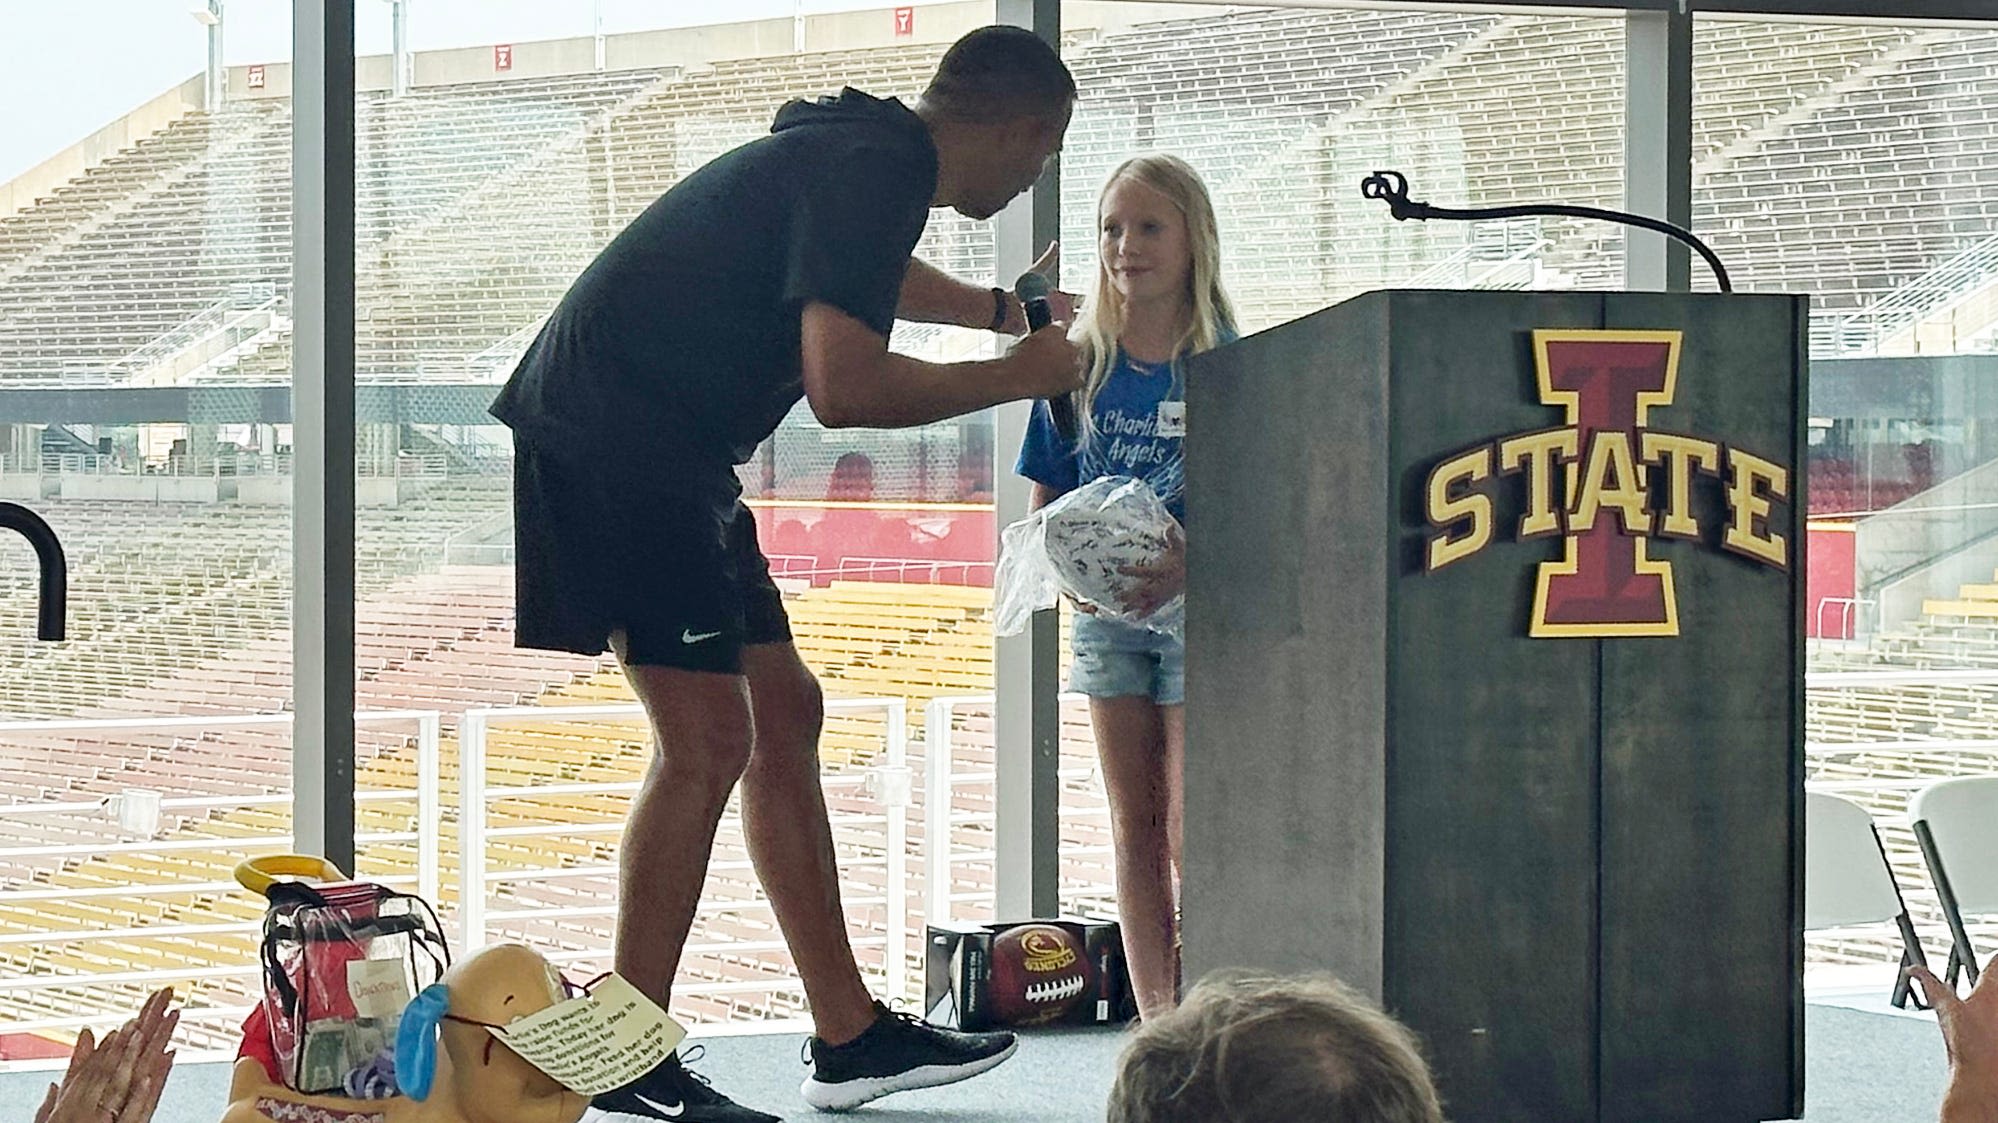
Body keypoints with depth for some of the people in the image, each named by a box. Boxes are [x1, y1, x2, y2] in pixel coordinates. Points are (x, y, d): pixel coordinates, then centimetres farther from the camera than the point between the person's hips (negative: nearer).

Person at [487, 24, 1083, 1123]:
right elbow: (844, 386, -27)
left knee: (784, 713, 11)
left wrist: (998, 309, 48)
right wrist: (1016, 375, -14)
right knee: (708, 738, -13)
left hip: (664, 451, 11)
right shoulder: (873, 169, -17)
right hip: (608, 442, -11)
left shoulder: (862, 150, 15)